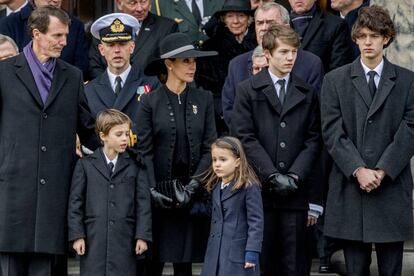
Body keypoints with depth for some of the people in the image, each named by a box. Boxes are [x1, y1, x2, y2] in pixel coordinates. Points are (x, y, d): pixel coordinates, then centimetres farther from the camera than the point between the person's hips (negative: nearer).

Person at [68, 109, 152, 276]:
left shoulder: (134, 166, 9)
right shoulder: (85, 165, 6)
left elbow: (143, 202, 6)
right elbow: (75, 202, 4)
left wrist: (142, 236, -1)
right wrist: (77, 235, -3)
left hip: (124, 242, 1)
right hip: (93, 241, -1)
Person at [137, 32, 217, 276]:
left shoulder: (204, 99, 6)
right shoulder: (150, 101, 0)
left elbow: (209, 147, 3)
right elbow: (144, 151, -3)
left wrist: (194, 185, -9)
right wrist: (152, 190, -13)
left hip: (192, 193, 2)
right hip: (159, 193, -2)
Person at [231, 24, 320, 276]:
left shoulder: (307, 93, 13)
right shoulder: (248, 90, 5)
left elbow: (313, 140, 8)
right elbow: (245, 137, -3)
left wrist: (295, 175, -7)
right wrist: (272, 175, -11)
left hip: (296, 190, 2)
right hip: (259, 188, -2)